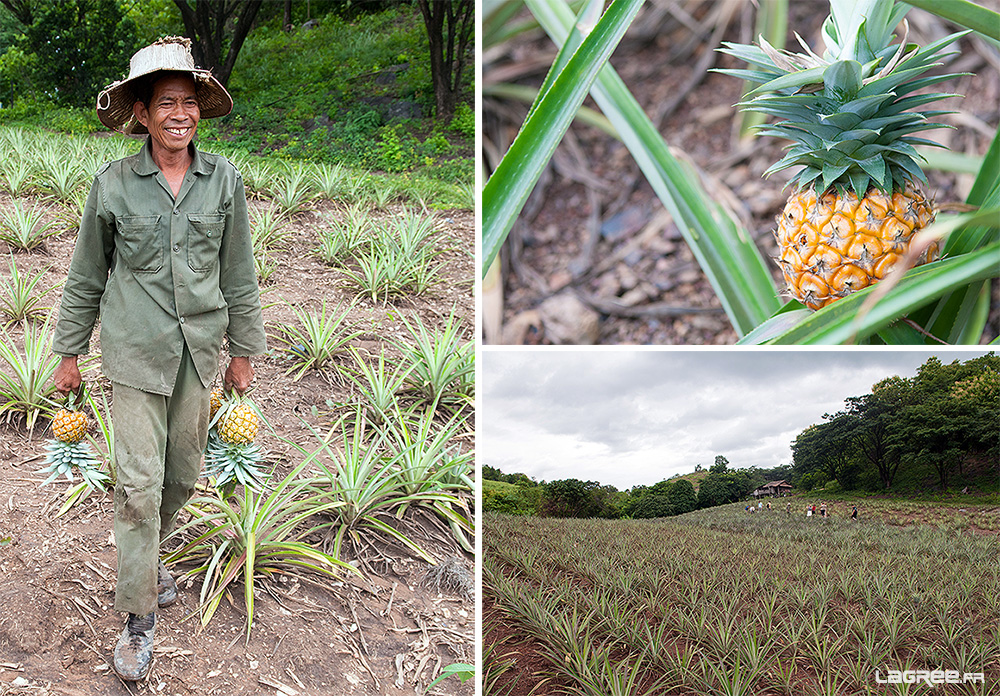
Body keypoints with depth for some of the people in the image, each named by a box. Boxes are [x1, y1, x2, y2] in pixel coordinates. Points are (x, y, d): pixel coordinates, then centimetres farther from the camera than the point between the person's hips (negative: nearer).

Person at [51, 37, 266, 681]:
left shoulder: (224, 180, 0)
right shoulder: (114, 185, -4)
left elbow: (239, 273, 7)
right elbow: (86, 276, 6)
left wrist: (244, 349, 9)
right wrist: (70, 351, 9)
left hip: (200, 350, 3)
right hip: (136, 352, -2)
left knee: (183, 475, 14)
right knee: (139, 483, -4)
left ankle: (147, 554, 42)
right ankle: (139, 616, 9)